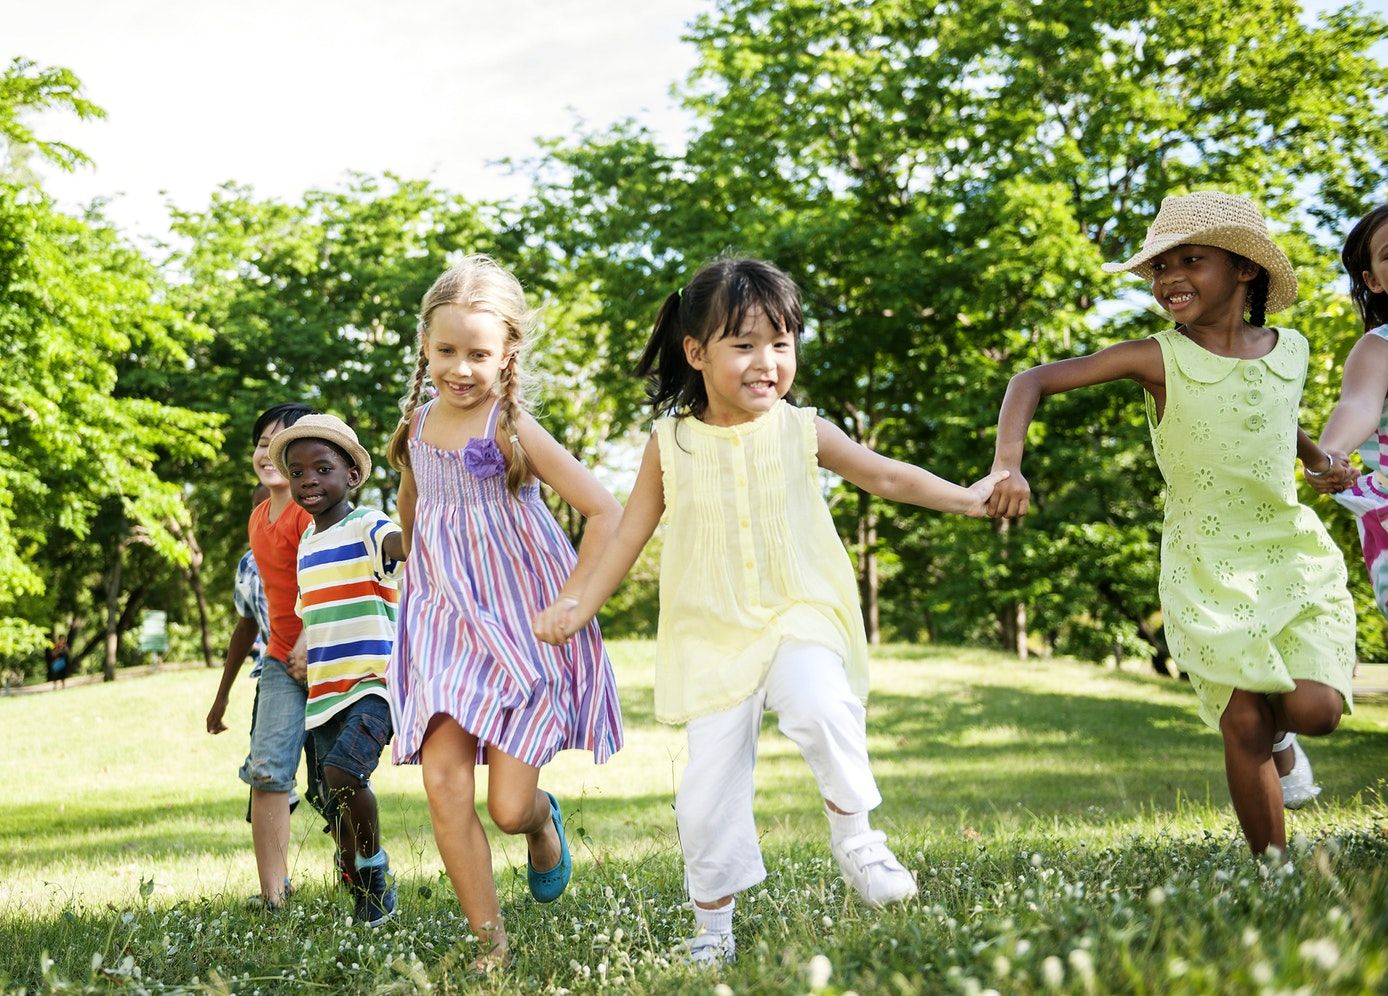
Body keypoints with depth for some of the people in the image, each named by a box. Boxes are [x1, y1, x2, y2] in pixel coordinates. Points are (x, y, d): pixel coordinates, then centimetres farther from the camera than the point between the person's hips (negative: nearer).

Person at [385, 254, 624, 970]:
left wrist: (566, 606, -14)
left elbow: (605, 513, -14)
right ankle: (490, 944, -1)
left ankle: (542, 819, 35)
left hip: (522, 630, -4)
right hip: (444, 627, 4)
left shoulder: (513, 430, -11)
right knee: (442, 783, -13)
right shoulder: (417, 426, 5)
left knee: (508, 806, -4)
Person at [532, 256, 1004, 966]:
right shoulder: (671, 444, 1)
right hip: (713, 635, 1)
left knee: (822, 704, -31)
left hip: (799, 618, -1)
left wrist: (965, 498, -3)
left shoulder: (800, 431, 0)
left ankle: (854, 837, -7)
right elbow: (629, 534, 8)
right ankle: (713, 922, 16)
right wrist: (579, 604, 1)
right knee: (709, 778, -2)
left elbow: (886, 477, 7)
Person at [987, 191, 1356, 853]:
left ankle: (1276, 734, 22)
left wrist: (1315, 454, 14)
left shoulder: (1290, 350, 2)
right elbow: (1034, 381, -12)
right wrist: (1009, 464, -25)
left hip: (1296, 556, 2)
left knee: (1315, 709, -14)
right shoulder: (1158, 360, -10)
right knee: (1245, 726, -6)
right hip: (1206, 569, -2)